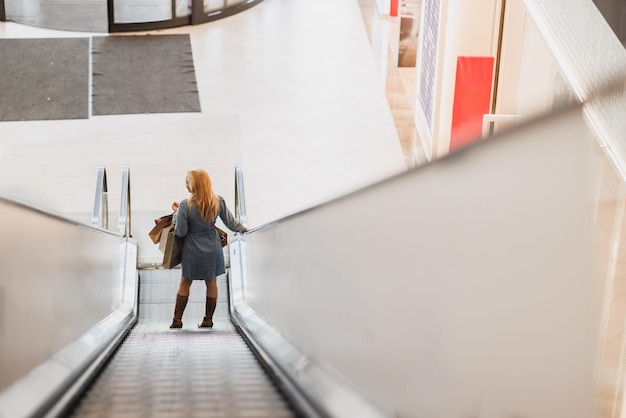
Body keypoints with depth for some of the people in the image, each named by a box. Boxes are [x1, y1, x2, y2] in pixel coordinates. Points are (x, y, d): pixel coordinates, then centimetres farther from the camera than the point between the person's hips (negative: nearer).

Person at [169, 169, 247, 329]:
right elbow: (231, 222, 3)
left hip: (193, 250, -3)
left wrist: (177, 212, -1)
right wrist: (243, 228, 22)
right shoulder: (218, 201, -9)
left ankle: (177, 319, 14)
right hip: (212, 248, 3)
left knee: (185, 283, 11)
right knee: (211, 283, 14)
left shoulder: (186, 205, -21)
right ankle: (208, 319, 20)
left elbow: (181, 232, -13)